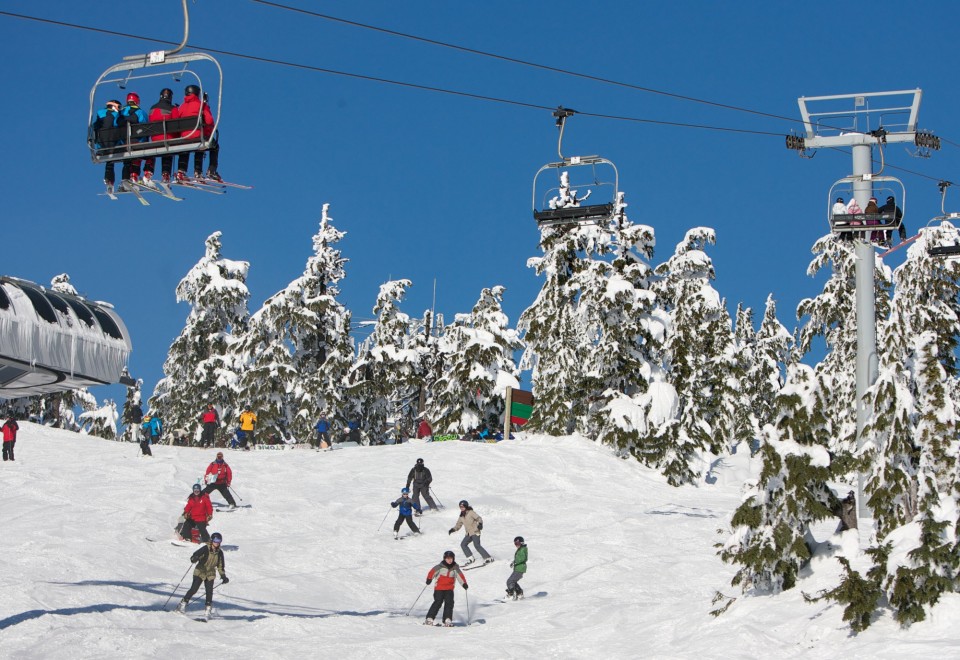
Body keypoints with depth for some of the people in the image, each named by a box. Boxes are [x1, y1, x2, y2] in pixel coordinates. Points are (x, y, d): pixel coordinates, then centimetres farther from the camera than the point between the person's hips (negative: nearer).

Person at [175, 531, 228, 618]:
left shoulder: (219, 552, 2)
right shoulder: (205, 549, -13)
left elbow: (220, 565, 13)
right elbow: (196, 555, -21)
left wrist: (223, 576, 8)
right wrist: (194, 559, -44)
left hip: (210, 574, 4)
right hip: (200, 572, -4)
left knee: (209, 592, -8)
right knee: (194, 589, -12)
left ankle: (208, 609, 4)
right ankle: (183, 604, 1)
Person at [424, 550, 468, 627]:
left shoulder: (455, 568, 6)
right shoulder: (440, 566, -6)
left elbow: (460, 575, 5)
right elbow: (433, 571, -17)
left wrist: (464, 583, -7)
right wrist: (429, 579, -32)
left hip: (449, 589, 3)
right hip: (439, 588, -3)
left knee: (449, 603, -8)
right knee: (438, 602, -12)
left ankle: (447, 620, -4)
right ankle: (429, 618, -9)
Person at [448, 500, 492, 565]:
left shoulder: (471, 512, -9)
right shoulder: (461, 517, 12)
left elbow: (479, 518, -15)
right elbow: (458, 525, 21)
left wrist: (480, 524, -36)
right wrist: (453, 529, 3)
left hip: (475, 532, -8)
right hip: (468, 533, 8)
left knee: (477, 545, -18)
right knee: (463, 544, -2)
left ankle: (488, 558, -13)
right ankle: (470, 558, 7)